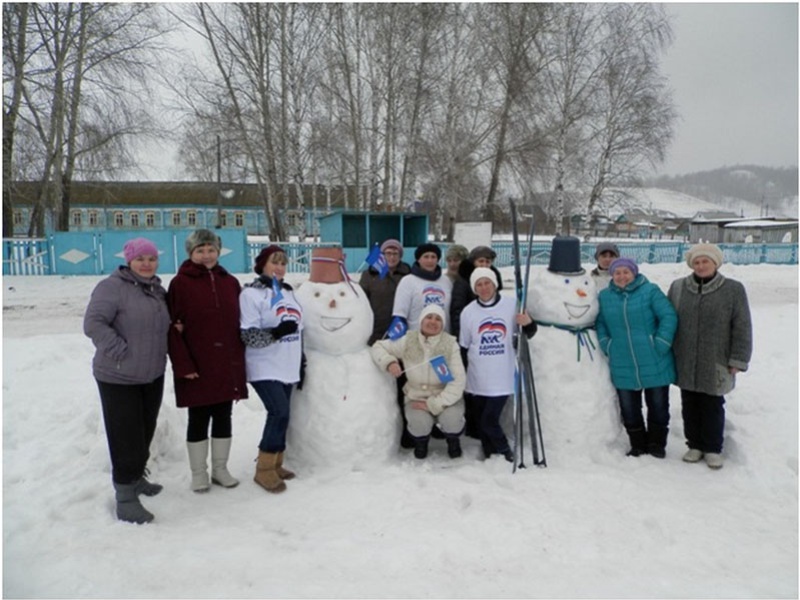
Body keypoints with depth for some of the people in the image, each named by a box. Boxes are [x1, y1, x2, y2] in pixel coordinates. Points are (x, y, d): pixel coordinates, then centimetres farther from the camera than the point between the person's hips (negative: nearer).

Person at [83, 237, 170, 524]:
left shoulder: (158, 291, 9)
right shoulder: (112, 286, -14)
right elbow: (93, 323, -22)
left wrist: (157, 355, 8)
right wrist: (121, 352, -23)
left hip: (153, 376, 7)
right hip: (119, 378, -7)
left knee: (145, 433, 18)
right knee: (127, 438, -4)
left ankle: (136, 478, 37)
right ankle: (125, 499, 6)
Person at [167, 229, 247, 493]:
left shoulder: (230, 282, 7)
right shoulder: (180, 283, -5)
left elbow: (240, 323, 10)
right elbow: (173, 328, -9)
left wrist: (240, 358, 3)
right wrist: (183, 365, -14)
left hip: (228, 366, 4)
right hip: (197, 368, -4)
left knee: (223, 417, 12)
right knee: (198, 419, 7)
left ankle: (220, 468, 27)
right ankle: (199, 473, 22)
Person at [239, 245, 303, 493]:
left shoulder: (289, 292, 14)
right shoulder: (251, 293, -9)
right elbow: (248, 335, -16)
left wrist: (302, 363, 18)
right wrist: (276, 332, -31)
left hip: (287, 368, 7)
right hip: (265, 369, -7)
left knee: (281, 414, 11)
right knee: (280, 413, -16)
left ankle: (275, 464, 24)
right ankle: (264, 470, -4)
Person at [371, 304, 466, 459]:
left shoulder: (450, 344, -13)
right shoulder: (408, 341, -8)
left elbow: (458, 381, -17)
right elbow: (378, 347, 2)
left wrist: (434, 405, -23)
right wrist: (389, 362, -21)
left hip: (446, 398, -1)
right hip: (417, 397, 1)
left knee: (451, 420, -32)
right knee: (420, 423, -30)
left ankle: (453, 440, 8)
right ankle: (421, 441, 10)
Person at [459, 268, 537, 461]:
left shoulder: (512, 305, -4)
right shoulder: (468, 312, 3)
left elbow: (527, 334, 7)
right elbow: (463, 347, 10)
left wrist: (529, 323, -16)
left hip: (503, 378, -3)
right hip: (477, 379, 3)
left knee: (489, 420, -5)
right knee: (481, 422, 11)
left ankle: (504, 452, 19)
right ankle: (490, 456, 30)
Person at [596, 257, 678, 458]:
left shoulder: (650, 291, -6)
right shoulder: (604, 296, 5)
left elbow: (669, 316, -9)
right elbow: (600, 323, 13)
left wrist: (661, 345, -14)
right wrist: (606, 346, 1)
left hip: (654, 364, -3)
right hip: (622, 366, 3)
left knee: (658, 405, 10)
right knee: (629, 408, 12)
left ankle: (657, 444, 28)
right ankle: (638, 445, 28)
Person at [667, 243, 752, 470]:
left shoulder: (733, 289, -4)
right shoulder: (677, 287, 2)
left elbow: (742, 328, -3)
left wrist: (738, 360, -6)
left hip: (715, 364, -2)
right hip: (685, 363, 2)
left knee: (713, 406, 8)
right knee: (689, 406, 12)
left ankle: (713, 449, 24)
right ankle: (695, 445, 29)